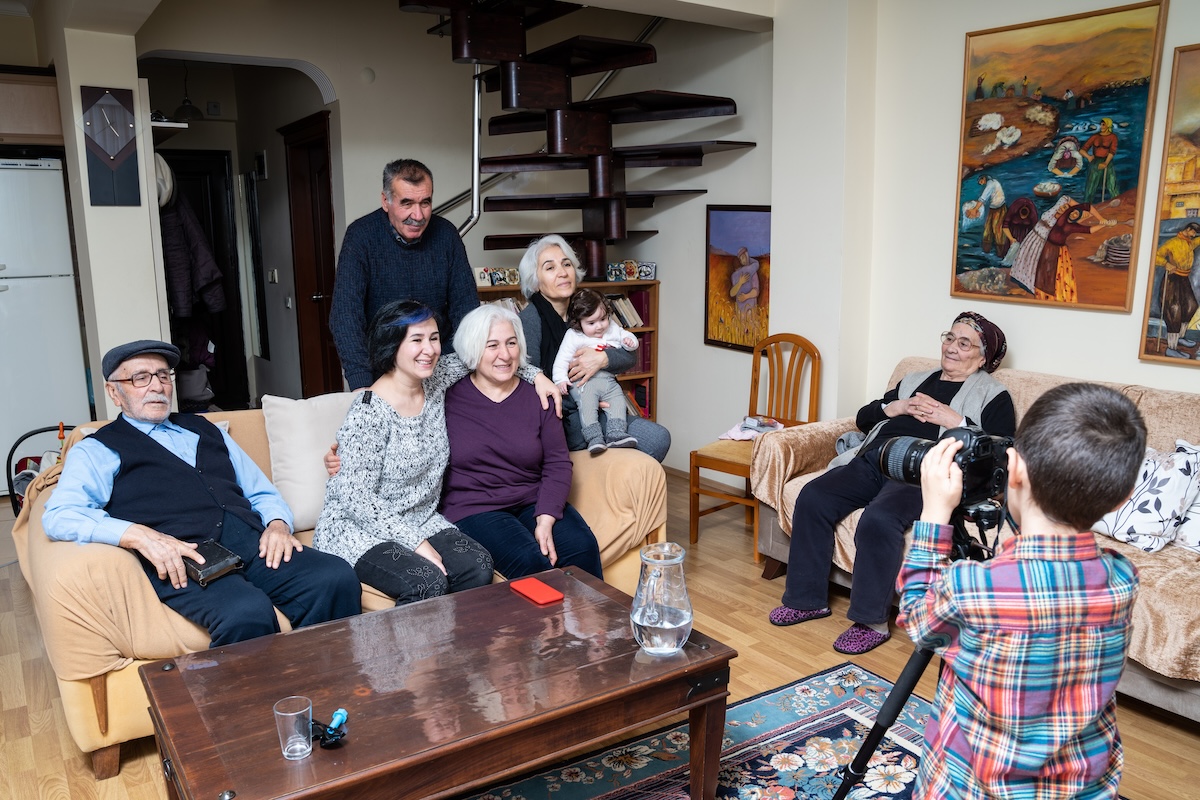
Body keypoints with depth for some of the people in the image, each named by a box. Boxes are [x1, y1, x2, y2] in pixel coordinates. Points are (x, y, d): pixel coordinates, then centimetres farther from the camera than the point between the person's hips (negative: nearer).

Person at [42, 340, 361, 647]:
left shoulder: (205, 431, 30)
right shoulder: (97, 450, 15)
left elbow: (262, 492, 27)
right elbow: (59, 516, -3)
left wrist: (277, 523, 3)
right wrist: (140, 535, -19)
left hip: (254, 543, 5)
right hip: (182, 560, -5)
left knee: (338, 579, -25)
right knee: (247, 613, -38)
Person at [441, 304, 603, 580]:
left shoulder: (536, 397, 7)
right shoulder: (449, 398, 1)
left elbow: (558, 463, 1)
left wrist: (545, 520, -11)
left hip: (534, 502, 3)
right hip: (473, 508, -3)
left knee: (583, 547, -23)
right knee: (529, 560, -29)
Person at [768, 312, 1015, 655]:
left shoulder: (992, 395, 14)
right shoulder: (914, 380, 31)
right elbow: (864, 418, 26)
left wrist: (956, 421, -8)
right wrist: (893, 408, 7)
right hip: (873, 460, 6)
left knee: (879, 519, -35)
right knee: (812, 498, -17)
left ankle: (871, 621, -20)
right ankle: (807, 599, -6)